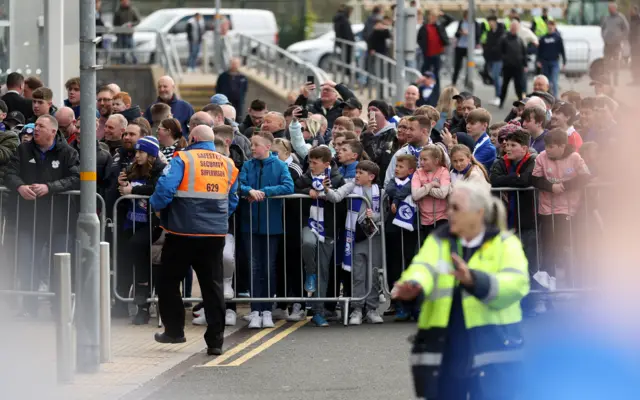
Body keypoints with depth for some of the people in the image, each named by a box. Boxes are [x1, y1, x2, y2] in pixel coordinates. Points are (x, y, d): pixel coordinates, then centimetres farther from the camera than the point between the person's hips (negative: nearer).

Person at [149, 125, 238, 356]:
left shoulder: (183, 159, -6)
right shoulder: (227, 165, 9)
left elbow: (165, 188, -17)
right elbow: (232, 202, 17)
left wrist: (156, 205, 2)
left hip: (184, 232, -4)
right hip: (215, 234, 4)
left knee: (168, 281, 13)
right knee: (213, 285, 8)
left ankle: (174, 330, 15)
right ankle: (215, 341, 6)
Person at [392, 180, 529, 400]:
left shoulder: (505, 244, -1)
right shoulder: (439, 241, 9)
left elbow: (516, 284, -20)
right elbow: (422, 268, -13)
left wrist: (474, 281, -38)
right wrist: (413, 287, -38)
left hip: (492, 355, -4)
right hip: (444, 353, 4)